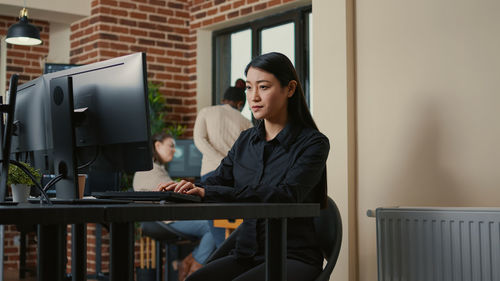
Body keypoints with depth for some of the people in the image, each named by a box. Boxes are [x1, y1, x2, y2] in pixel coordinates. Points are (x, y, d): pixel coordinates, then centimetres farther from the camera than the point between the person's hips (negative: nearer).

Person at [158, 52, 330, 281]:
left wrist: (209, 192, -32)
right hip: (247, 252, 5)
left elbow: (286, 195, -23)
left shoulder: (313, 143, -7)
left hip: (293, 256, -5)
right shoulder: (245, 141, 13)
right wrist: (184, 188, -19)